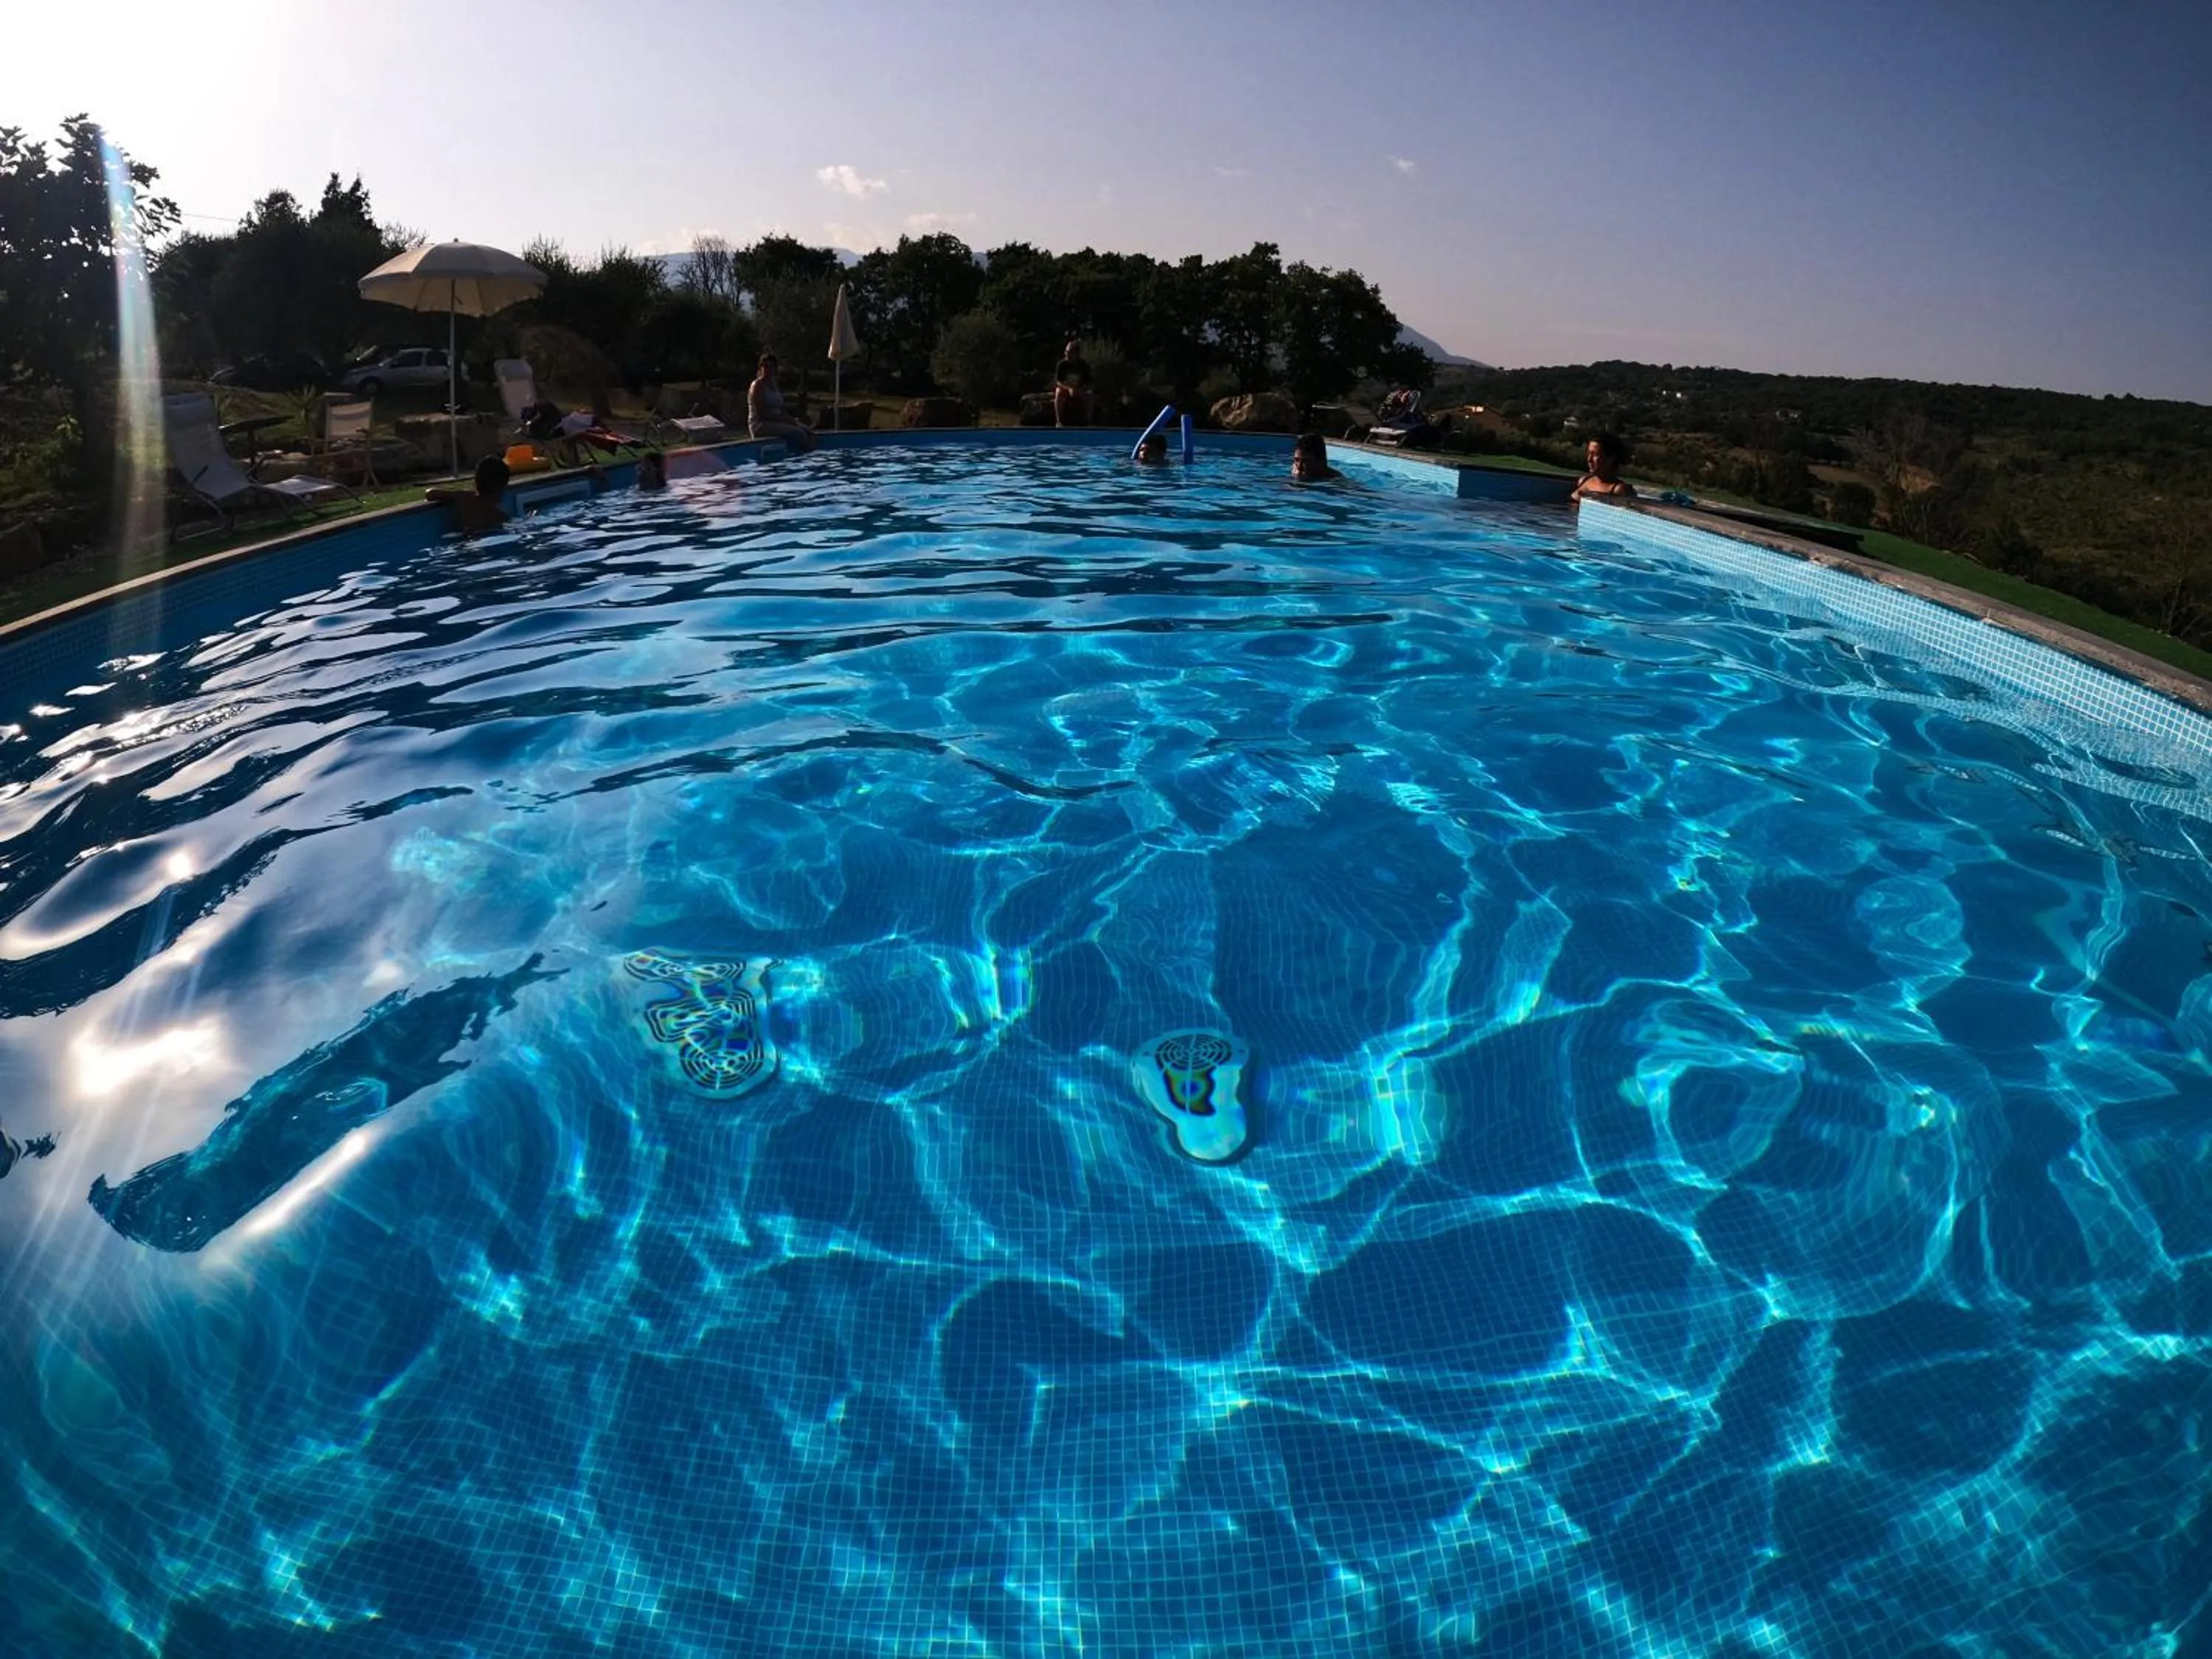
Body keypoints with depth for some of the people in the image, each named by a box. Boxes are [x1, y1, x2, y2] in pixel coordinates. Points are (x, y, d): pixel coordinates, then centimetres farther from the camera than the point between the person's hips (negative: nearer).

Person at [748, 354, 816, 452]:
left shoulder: (775, 385, 17)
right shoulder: (758, 386, -8)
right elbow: (761, 413, -18)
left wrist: (790, 420, -2)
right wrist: (782, 419, -18)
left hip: (777, 422, 9)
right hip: (761, 425, -9)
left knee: (807, 431, -8)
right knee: (797, 433, -26)